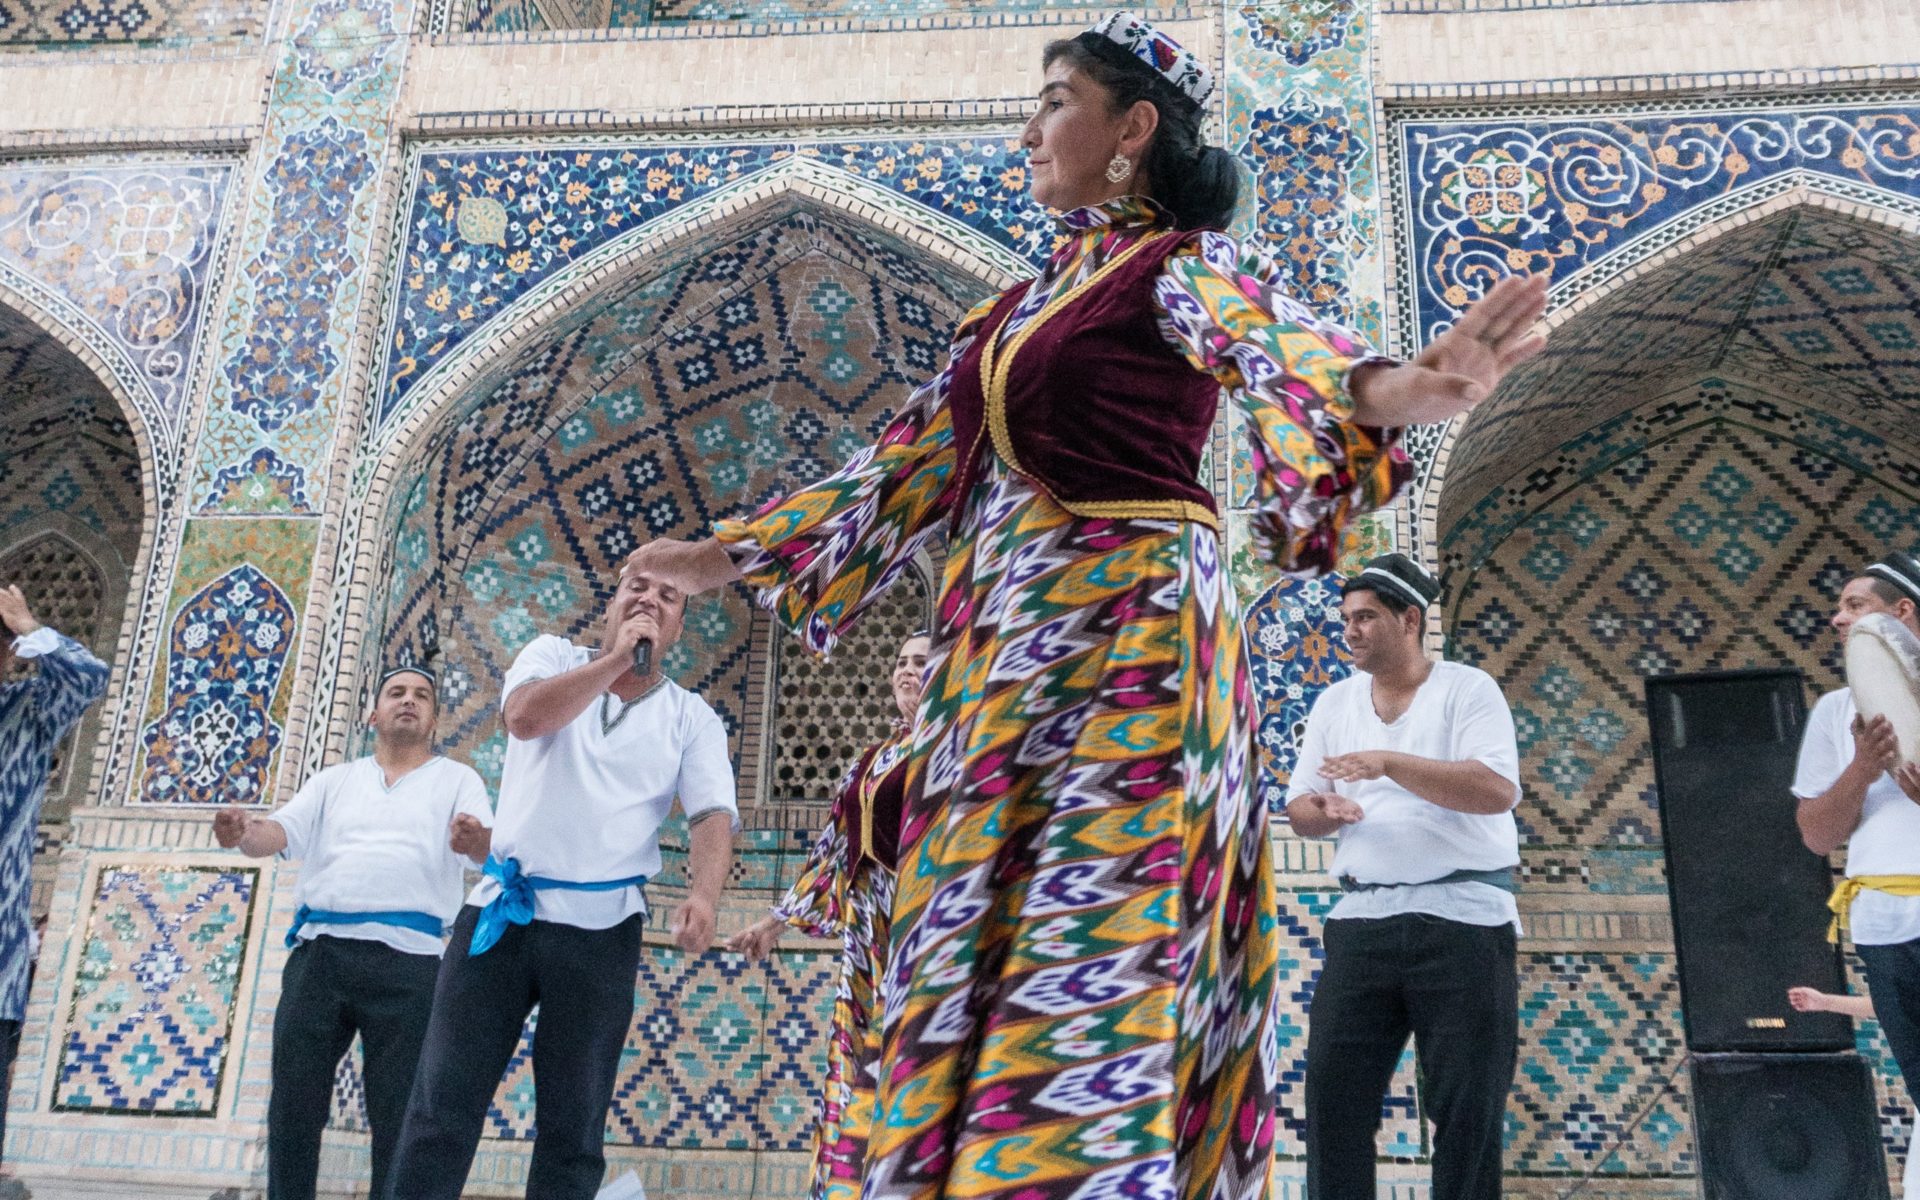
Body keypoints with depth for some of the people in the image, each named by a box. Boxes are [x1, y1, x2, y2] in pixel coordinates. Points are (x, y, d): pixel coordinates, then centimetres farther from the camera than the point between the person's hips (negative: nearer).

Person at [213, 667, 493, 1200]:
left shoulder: (457, 780, 11)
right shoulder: (335, 780, 21)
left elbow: (491, 846, -5)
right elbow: (282, 830, 7)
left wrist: (476, 841, -31)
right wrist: (243, 833, -17)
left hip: (406, 960, -3)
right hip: (320, 951, 3)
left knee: (398, 1117, -1)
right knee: (292, 1106, 4)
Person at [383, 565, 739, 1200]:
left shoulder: (692, 718, 5)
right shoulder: (553, 656, 7)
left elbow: (714, 812, -9)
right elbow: (524, 717, -14)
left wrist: (703, 893, -28)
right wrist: (616, 659, -13)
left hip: (601, 929, 0)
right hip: (500, 912, 0)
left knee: (573, 1130, 6)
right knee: (440, 1107, 3)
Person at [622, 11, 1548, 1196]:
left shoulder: (1186, 265, 0)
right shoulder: (1023, 303, 21)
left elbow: (1278, 346, -21)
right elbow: (909, 463, 24)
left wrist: (1391, 393, -45)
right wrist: (731, 553, 26)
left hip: (1125, 634, -7)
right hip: (1000, 654, 8)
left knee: (1090, 966, -12)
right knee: (969, 968, 5)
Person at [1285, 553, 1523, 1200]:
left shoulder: (1467, 688, -3)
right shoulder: (1335, 701, 13)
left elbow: (1499, 790, -17)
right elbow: (1298, 806, 14)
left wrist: (1389, 763, -22)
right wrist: (1323, 812, -10)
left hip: (1462, 920, -4)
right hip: (1362, 921, 4)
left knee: (1468, 1108, 4)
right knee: (1333, 1092, 3)